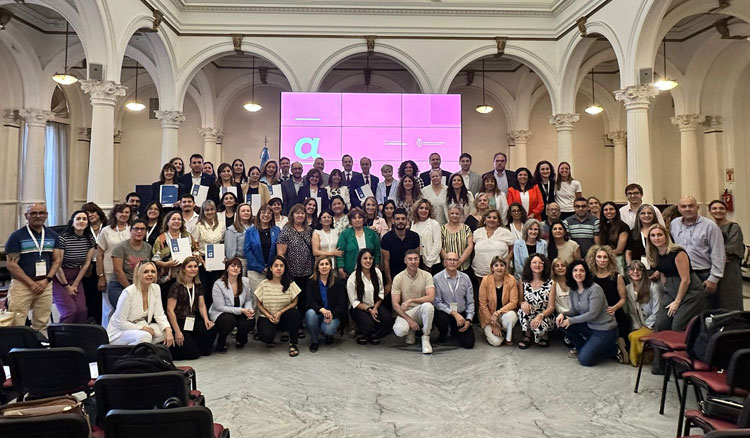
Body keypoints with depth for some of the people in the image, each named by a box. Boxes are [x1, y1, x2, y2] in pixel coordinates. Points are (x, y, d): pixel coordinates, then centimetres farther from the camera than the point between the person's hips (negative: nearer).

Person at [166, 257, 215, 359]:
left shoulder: (198, 286, 9)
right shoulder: (176, 286, -10)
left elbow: (202, 305, 7)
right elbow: (170, 310, -14)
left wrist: (206, 319, -14)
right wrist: (177, 332, -18)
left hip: (193, 321, 6)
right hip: (178, 322, -6)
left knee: (209, 329, -23)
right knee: (193, 353, -14)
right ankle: (171, 346, 12)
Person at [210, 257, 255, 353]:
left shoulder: (245, 281, -3)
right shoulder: (218, 284, -17)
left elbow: (248, 300, 6)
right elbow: (220, 307, -18)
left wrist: (249, 310, -18)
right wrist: (241, 310, -26)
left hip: (240, 313, 4)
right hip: (220, 314, -4)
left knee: (250, 320, -26)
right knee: (229, 320, -37)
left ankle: (240, 339, 9)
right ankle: (221, 342, -4)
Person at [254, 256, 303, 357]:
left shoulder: (290, 284, -5)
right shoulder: (264, 284, -3)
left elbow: (294, 302, -5)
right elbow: (259, 304, 3)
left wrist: (280, 312, -18)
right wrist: (269, 316, -13)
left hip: (284, 317, 1)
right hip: (267, 317, -1)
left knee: (294, 312, -33)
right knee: (266, 336, -31)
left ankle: (293, 343, -13)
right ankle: (270, 339, 12)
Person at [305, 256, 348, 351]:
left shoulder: (338, 283, 1)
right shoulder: (311, 282, 0)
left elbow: (341, 304, -4)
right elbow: (310, 302, -11)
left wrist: (332, 314, -23)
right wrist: (322, 310, -31)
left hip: (333, 315, -1)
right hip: (317, 313, 1)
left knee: (328, 329, -31)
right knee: (310, 313, -33)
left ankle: (328, 335, 11)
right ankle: (314, 341, -8)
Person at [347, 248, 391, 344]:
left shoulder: (377, 272, 2)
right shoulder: (353, 278, -11)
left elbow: (381, 293, 3)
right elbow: (354, 302, -8)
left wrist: (375, 308, -11)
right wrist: (369, 310, -17)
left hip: (376, 305, 4)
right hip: (359, 308, -4)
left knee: (387, 318, -25)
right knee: (368, 323, -32)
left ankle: (374, 335, 8)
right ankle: (361, 334, 7)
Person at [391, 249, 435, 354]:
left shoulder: (426, 275, -4)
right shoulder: (398, 278, -4)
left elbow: (431, 297, -17)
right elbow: (395, 304, -7)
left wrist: (410, 300, -23)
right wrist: (409, 320, -17)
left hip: (420, 310, 0)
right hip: (405, 312, 1)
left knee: (428, 306, -35)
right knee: (400, 331, -30)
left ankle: (425, 338, -14)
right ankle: (412, 330, 10)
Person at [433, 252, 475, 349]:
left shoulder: (465, 278, 2)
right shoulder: (437, 278, -9)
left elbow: (470, 302, 4)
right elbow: (437, 302, -12)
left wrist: (468, 320, -7)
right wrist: (454, 313, -20)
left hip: (461, 313, 3)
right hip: (444, 313, -3)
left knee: (468, 343, -11)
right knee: (441, 321, -37)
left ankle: (455, 331, 26)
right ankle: (443, 334, 4)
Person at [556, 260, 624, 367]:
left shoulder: (594, 289, -20)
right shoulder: (573, 290, 2)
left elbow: (593, 314, -22)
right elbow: (574, 311, 8)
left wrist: (571, 321, -18)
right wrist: (563, 314, -13)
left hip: (605, 330, -7)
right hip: (589, 326, 8)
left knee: (584, 360, -14)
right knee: (561, 322, -6)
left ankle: (614, 350, 6)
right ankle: (583, 347, 10)